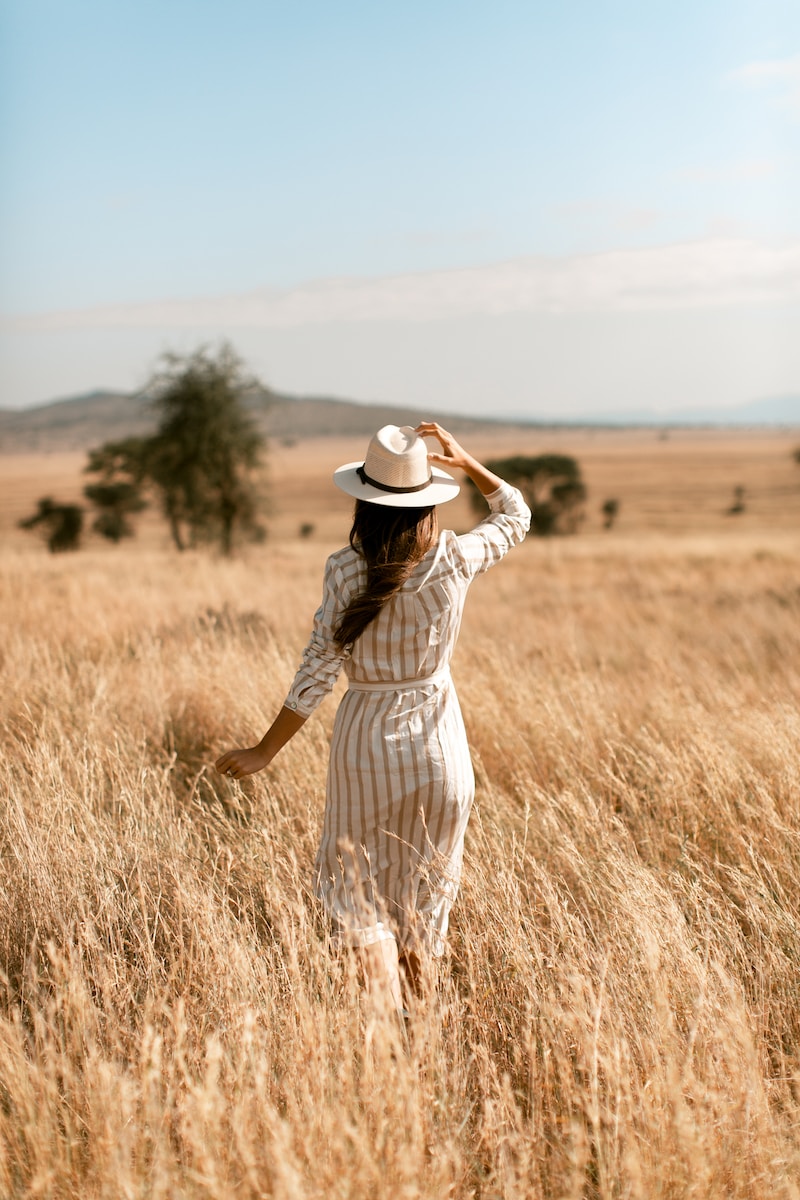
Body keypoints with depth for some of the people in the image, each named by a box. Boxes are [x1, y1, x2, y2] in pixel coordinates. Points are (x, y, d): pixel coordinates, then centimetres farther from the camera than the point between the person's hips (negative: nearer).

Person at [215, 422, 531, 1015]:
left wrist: (265, 751, -7)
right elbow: (516, 515, 11)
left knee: (358, 888, 11)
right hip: (438, 738, 2)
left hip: (367, 738, -2)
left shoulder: (347, 570, -15)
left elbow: (320, 667, -14)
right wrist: (466, 462, 5)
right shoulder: (456, 559, -9)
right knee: (425, 890, 18)